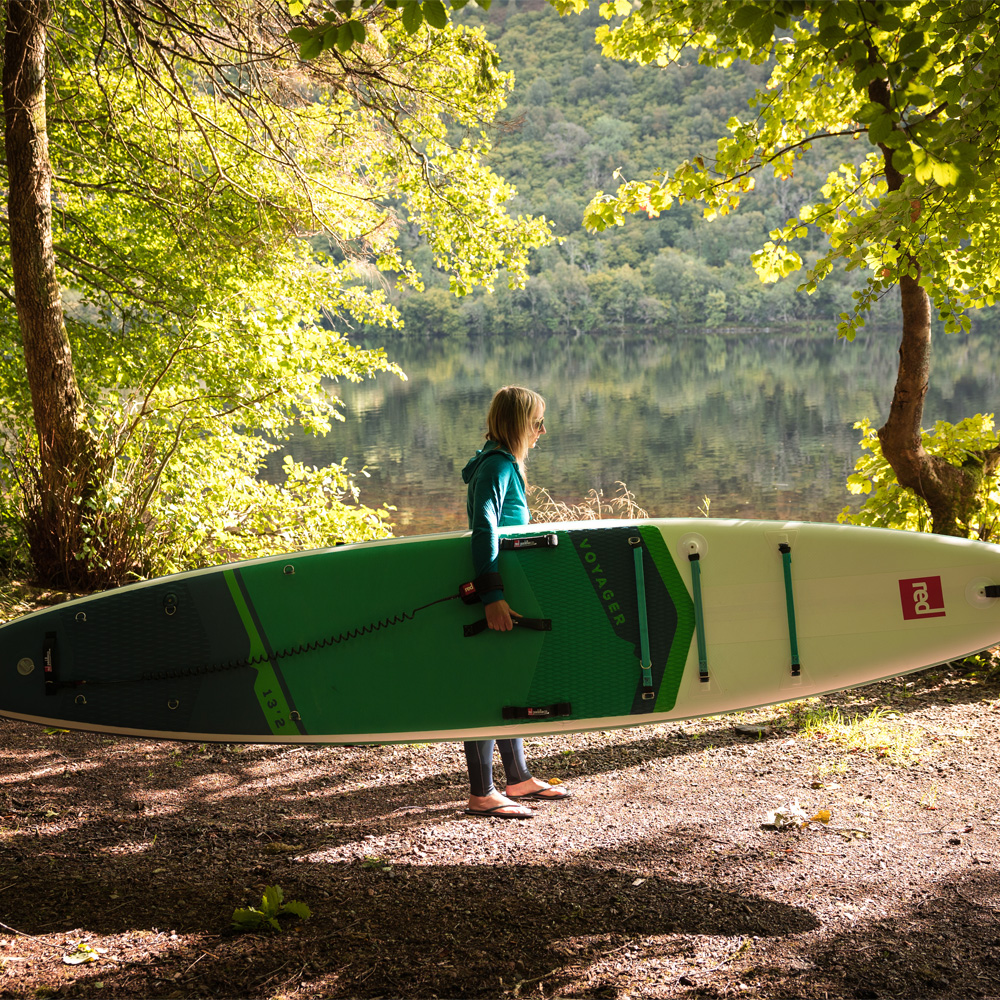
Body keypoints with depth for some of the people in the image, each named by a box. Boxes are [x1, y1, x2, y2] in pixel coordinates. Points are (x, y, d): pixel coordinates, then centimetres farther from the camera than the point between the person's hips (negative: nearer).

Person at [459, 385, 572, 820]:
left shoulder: (505, 464, 16)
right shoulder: (497, 466, -16)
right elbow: (485, 529, -27)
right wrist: (492, 595, -33)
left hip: (502, 597, 10)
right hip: (493, 596, -10)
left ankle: (519, 780, 29)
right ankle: (481, 795, 2)